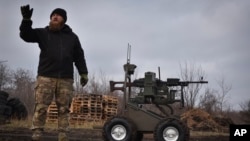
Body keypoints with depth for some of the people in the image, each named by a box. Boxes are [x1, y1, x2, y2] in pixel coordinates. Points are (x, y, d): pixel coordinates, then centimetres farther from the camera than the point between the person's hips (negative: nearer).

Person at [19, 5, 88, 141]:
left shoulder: (72, 37, 17)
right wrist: (26, 19, -17)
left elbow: (79, 57, 16)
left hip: (66, 79, 2)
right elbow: (25, 35, -1)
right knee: (41, 108, -6)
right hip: (45, 77, -1)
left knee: (64, 109, 2)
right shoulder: (42, 33, 12)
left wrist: (83, 73, 7)